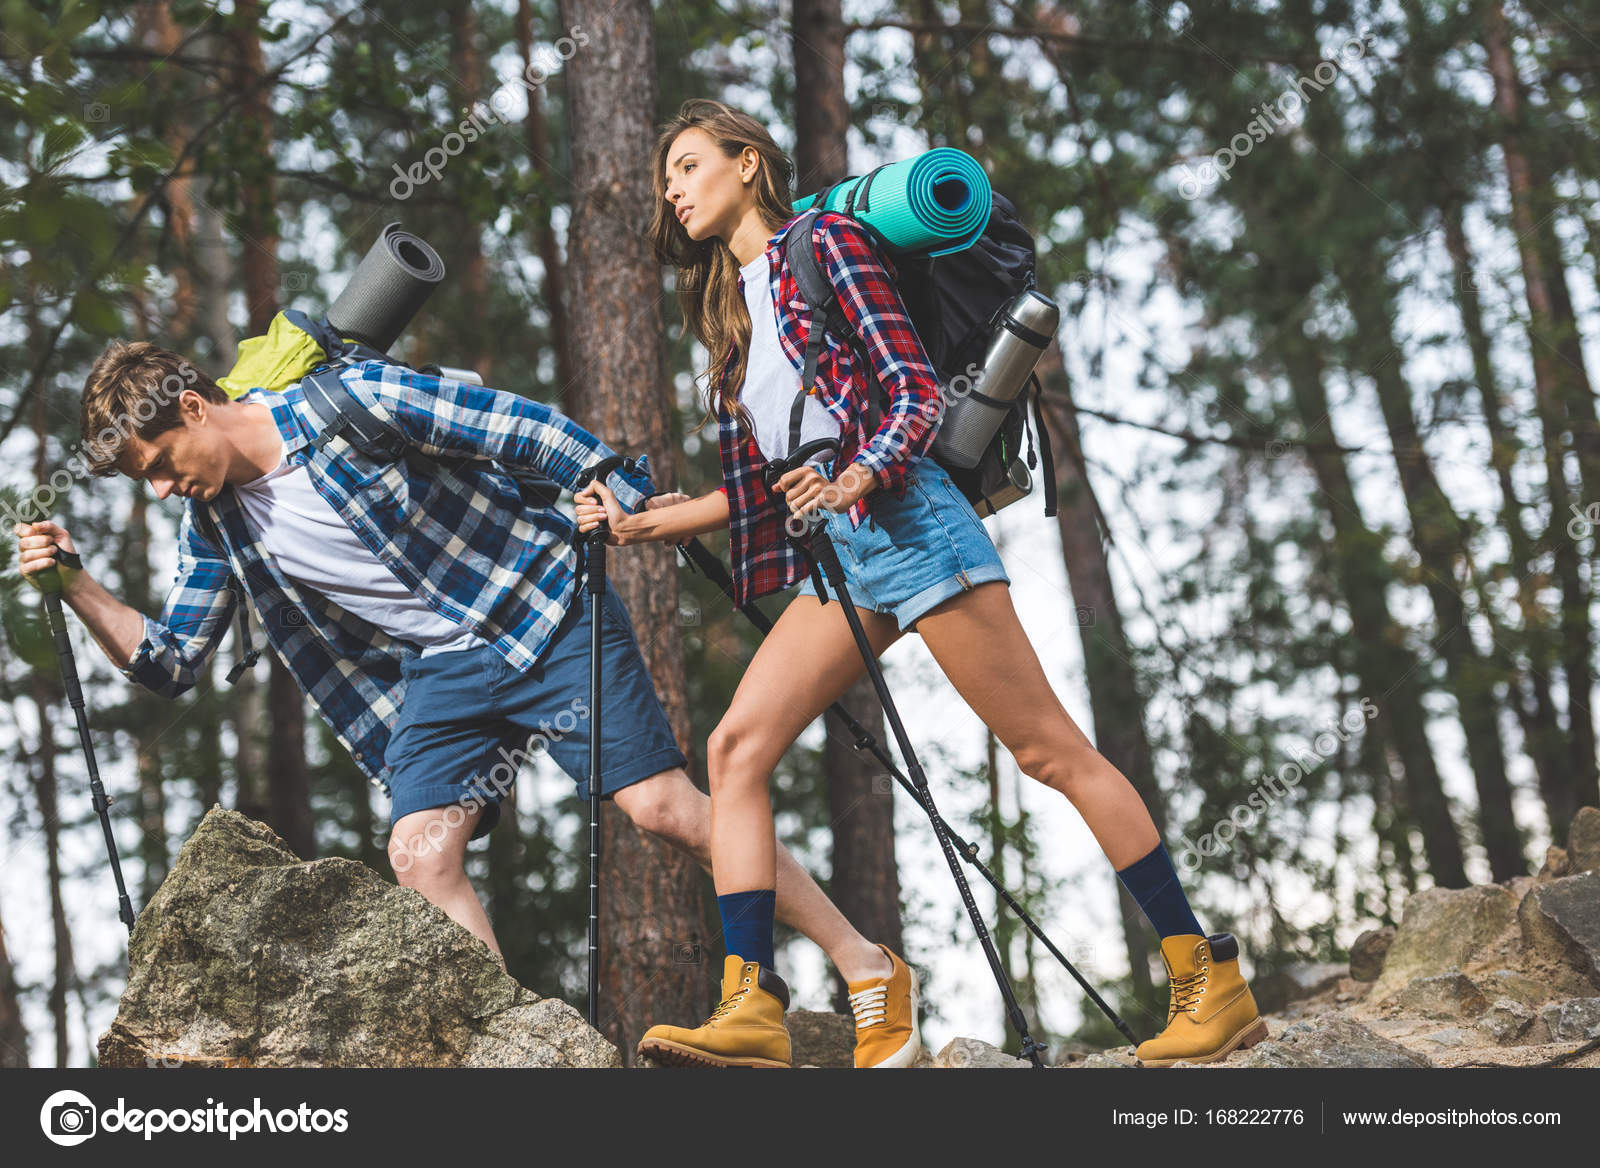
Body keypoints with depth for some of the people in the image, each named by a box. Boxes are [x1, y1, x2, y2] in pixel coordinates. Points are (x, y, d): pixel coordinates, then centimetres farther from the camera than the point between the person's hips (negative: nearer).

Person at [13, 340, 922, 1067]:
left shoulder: (353, 402, -17)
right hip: (439, 673, 6)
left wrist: (638, 499, -8)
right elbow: (169, 664, 7)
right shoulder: (217, 526, 2)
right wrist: (74, 585, -8)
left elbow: (523, 429, -12)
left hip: (548, 613, -5)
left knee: (662, 805, -11)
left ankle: (863, 962, 1)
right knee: (420, 854, -15)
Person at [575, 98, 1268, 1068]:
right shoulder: (728, 310, 23)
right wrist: (643, 522, 17)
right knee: (737, 746, -9)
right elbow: (756, 482, 22)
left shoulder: (826, 245, 2)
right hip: (832, 552, 8)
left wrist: (853, 479, -25)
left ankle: (1212, 981, -4)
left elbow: (918, 391, -8)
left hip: (905, 521, -8)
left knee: (1051, 749, -8)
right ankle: (752, 1006, -14)